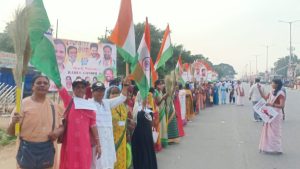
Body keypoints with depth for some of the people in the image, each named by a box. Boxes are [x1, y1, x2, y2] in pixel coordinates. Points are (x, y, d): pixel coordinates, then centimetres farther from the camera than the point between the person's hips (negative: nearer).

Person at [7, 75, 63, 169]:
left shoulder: (54, 105, 5)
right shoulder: (23, 104, -6)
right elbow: (11, 132, -7)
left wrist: (58, 131, -10)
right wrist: (14, 122, -28)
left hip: (49, 149, 3)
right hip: (27, 149, -3)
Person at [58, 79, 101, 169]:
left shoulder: (89, 106, 8)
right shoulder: (69, 101, 6)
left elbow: (93, 125, 7)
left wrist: (98, 144, 5)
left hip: (84, 143, 2)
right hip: (70, 142, -1)